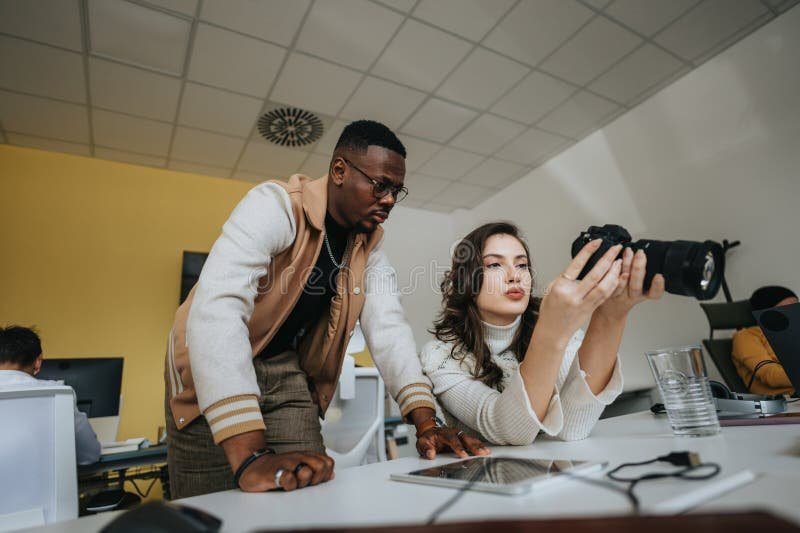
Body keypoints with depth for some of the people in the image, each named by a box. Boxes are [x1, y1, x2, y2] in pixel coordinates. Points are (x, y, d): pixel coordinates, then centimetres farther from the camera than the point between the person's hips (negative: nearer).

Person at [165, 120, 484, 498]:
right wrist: (249, 456, -43)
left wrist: (426, 423, -21)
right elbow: (217, 308, -36)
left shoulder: (370, 244, -4)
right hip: (215, 373, -4)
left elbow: (388, 328, -9)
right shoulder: (276, 205, -24)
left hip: (288, 372, 5)